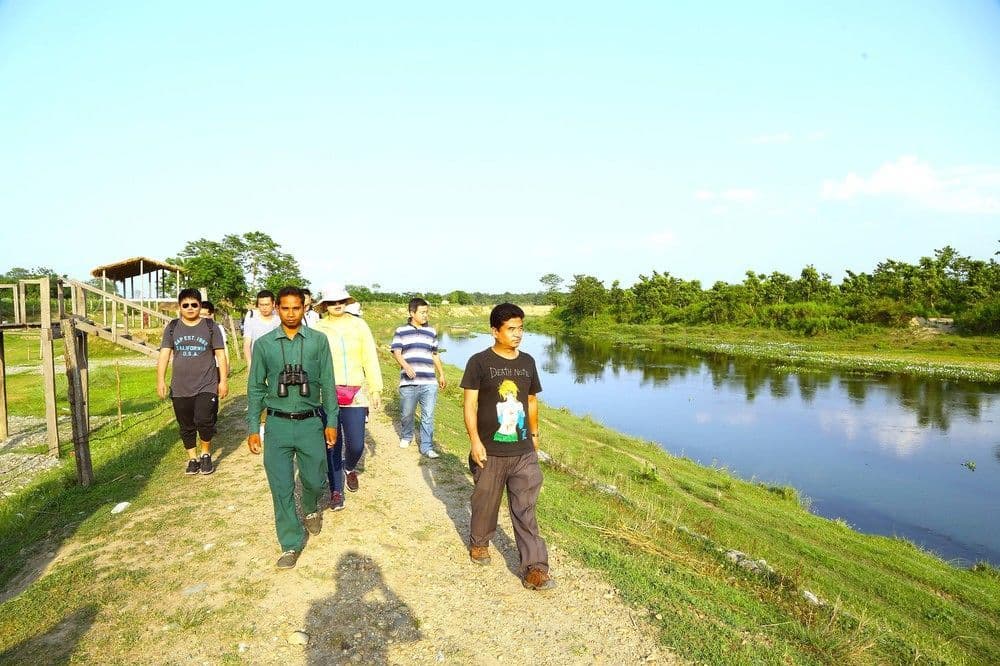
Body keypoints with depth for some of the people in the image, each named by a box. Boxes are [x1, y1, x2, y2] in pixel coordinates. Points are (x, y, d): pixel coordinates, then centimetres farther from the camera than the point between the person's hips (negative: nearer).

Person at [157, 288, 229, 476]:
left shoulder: (211, 327, 2)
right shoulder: (172, 328, 6)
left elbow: (221, 355, 2)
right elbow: (164, 355, 2)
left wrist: (223, 380, -3)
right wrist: (160, 380, -7)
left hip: (207, 386, -2)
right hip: (180, 388, 3)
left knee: (204, 421, -15)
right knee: (186, 426, 9)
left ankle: (206, 454, 9)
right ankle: (192, 458, 27)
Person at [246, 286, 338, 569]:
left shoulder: (318, 341, -2)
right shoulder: (264, 344, 0)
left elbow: (327, 383, 2)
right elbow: (256, 388, 5)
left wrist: (332, 422, 2)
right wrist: (253, 429, 4)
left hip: (310, 423, 0)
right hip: (277, 425, 0)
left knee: (315, 480, 11)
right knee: (281, 487, 4)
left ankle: (311, 509, 47)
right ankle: (291, 544, 20)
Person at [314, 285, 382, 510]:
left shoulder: (359, 325, 3)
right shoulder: (317, 329, 0)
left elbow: (370, 358, 4)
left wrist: (376, 389, 2)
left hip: (356, 394, 1)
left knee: (356, 444, 0)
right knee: (332, 444, 5)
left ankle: (350, 467, 35)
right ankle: (336, 490, 23)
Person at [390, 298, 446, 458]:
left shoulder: (431, 332, 12)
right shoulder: (401, 331, 3)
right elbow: (396, 352, -5)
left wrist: (441, 374, 23)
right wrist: (406, 366, -23)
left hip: (429, 382, 2)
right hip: (408, 382, -2)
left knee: (428, 416, 0)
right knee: (407, 413, 11)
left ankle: (426, 446, 9)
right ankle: (406, 437, 37)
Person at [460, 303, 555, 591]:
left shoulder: (528, 362, 4)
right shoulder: (479, 362, -9)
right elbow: (470, 403, -10)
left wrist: (534, 434, 18)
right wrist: (475, 440, -15)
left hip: (524, 452, 3)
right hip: (490, 452, -2)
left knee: (525, 510, 4)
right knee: (485, 502, 17)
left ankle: (534, 568, 9)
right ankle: (479, 542, 43)